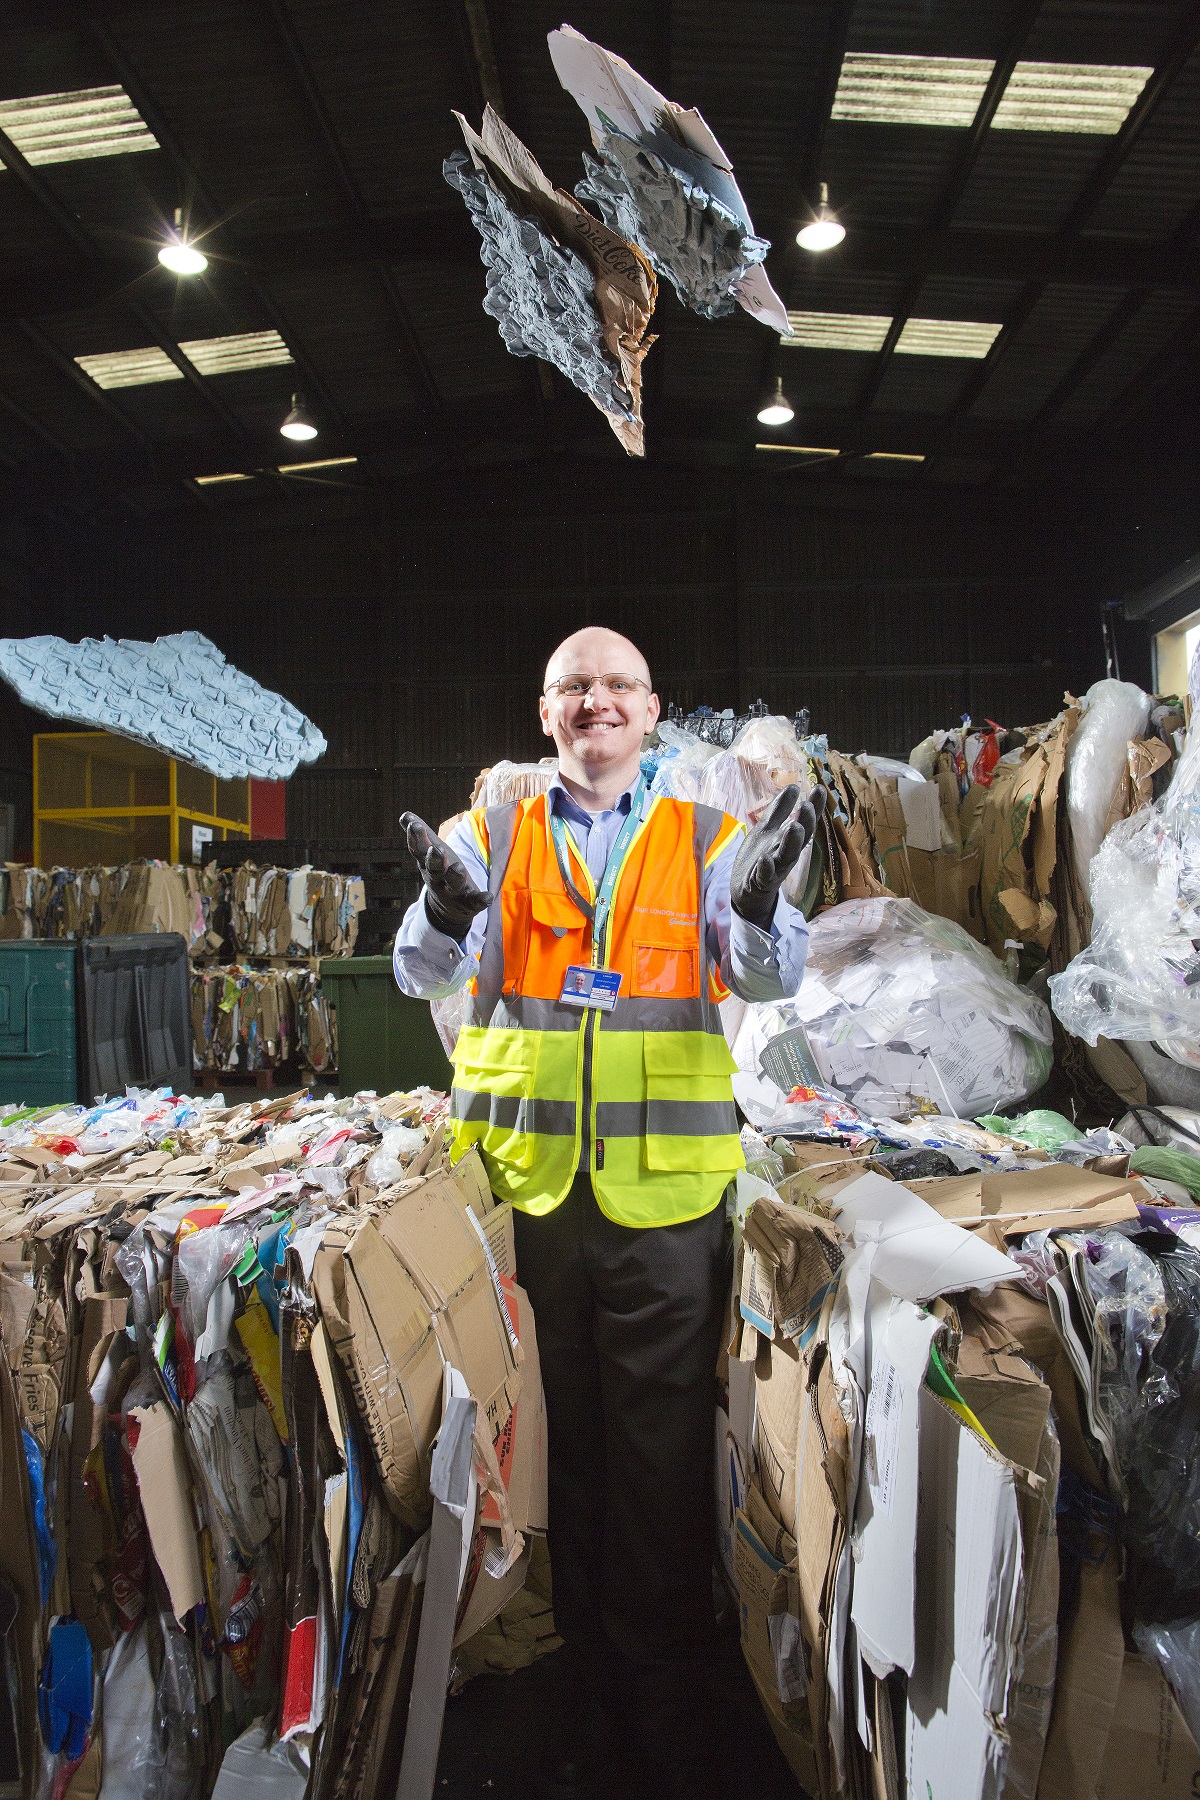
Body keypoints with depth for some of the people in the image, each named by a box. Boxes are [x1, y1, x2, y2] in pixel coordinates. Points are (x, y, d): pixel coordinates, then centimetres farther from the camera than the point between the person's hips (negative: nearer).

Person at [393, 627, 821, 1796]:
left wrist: (759, 903, -30)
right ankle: (562, 1690, 37)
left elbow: (768, 977, -7)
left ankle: (666, 1699, 34)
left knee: (661, 1457, 12)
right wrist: (448, 908, -30)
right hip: (523, 1184, 1)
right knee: (549, 1446, 16)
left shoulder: (702, 841, 5)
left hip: (664, 1188, 0)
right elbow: (424, 973, -7)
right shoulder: (492, 837, 6)